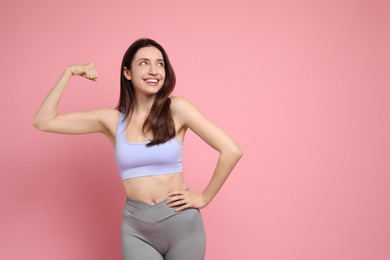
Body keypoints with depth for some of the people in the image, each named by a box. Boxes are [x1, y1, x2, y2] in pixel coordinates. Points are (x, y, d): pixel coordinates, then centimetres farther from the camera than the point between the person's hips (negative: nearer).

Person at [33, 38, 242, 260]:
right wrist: (69, 73, -3)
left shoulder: (176, 108, -9)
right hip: (136, 228, 2)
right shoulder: (112, 119, 0)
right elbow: (43, 122, 0)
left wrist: (204, 198, -7)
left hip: (181, 223, -1)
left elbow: (232, 151, -13)